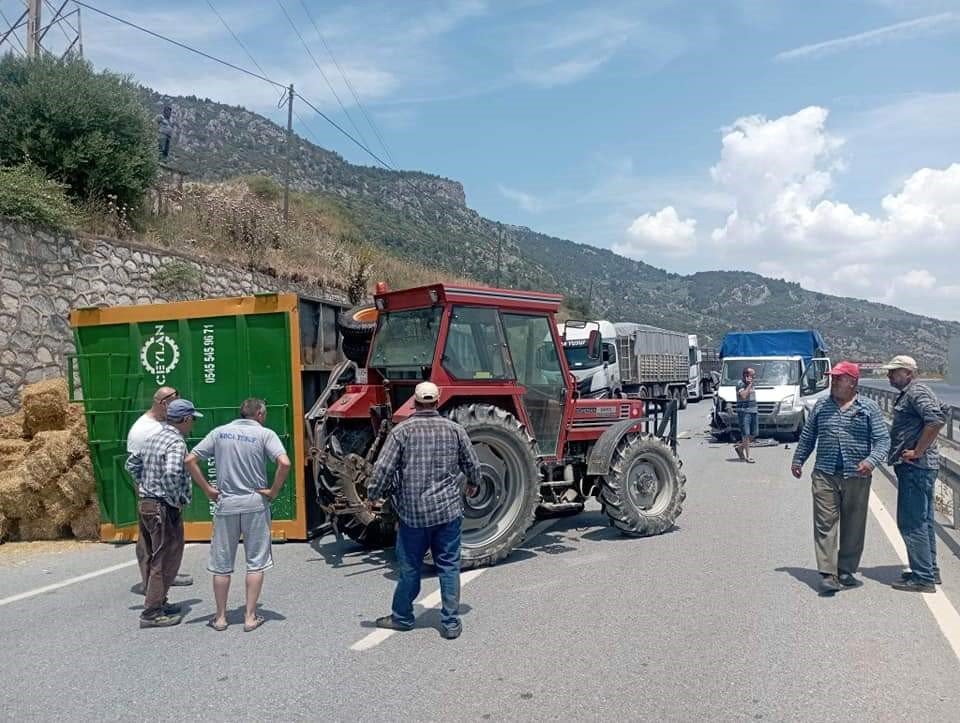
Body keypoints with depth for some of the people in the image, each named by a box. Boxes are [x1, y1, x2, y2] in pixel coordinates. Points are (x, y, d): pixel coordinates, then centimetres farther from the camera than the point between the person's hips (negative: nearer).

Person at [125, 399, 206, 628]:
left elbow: (132, 463, 20)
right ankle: (152, 613, 1)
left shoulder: (154, 437, 11)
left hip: (146, 504, 10)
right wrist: (176, 500, -20)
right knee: (166, 560, -2)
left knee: (154, 558, 19)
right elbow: (171, 474, -34)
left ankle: (157, 602, 30)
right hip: (164, 508, -10)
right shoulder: (176, 443, -18)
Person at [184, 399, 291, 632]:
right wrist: (273, 491, -7)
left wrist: (208, 490, 5)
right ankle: (250, 617, 11)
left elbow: (190, 460, 2)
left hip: (226, 504, 2)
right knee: (255, 563, 9)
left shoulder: (220, 432, 6)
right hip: (255, 504, -2)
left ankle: (220, 617, 21)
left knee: (221, 564, 13)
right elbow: (284, 463, -19)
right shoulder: (265, 434, -4)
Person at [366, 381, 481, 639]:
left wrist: (372, 497, 5)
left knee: (410, 567, 13)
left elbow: (383, 469, -10)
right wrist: (473, 485, 28)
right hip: (449, 511, 1)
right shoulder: (454, 429, 1)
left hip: (413, 512, -1)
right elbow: (473, 465, 8)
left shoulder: (401, 431, -6)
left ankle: (402, 618, 28)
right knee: (449, 566, 9)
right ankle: (451, 623, 13)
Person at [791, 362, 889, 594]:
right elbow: (807, 436, 18)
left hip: (857, 477, -1)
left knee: (853, 527, 8)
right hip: (825, 476, 1)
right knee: (825, 525, -4)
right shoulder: (821, 406, 9)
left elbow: (883, 439, -2)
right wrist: (798, 460, 19)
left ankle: (846, 572, 21)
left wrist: (871, 460, -19)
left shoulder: (869, 407, 2)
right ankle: (828, 574, -3)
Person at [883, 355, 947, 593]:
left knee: (911, 522, -7)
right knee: (922, 521, 18)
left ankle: (923, 578, -2)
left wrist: (918, 451, -22)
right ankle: (930, 570, 28)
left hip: (916, 467, -11)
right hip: (920, 467, 11)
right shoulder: (909, 393, 18)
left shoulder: (916, 392, -14)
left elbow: (936, 419, -29)